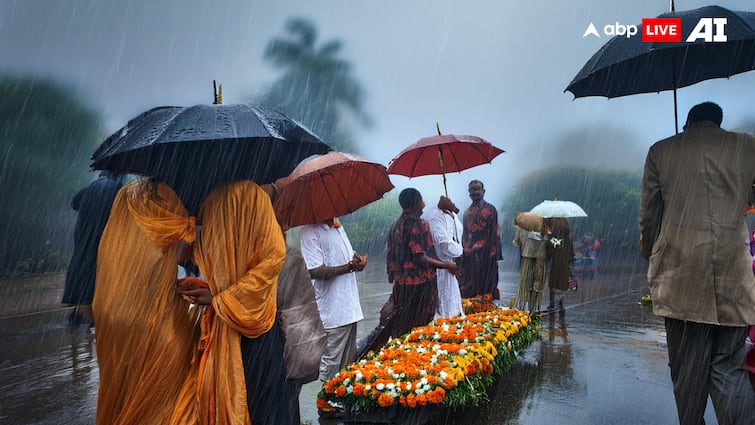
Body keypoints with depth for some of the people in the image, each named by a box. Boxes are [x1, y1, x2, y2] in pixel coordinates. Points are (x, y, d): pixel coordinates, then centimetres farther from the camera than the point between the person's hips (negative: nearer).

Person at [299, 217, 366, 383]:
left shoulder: (337, 226, 12)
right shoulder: (309, 232, -16)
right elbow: (314, 271, -23)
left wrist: (358, 258, -1)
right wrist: (349, 266, -19)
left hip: (349, 305, 9)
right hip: (333, 309, -9)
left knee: (349, 360, 19)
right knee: (331, 362, 2)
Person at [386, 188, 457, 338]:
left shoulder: (395, 226, 10)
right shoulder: (419, 224, -13)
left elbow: (390, 257, 13)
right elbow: (421, 258, -18)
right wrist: (446, 265, -10)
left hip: (400, 284, 8)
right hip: (420, 283, -8)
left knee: (400, 326, 12)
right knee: (419, 326, 0)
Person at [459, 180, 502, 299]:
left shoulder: (490, 210, -2)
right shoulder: (468, 212, 14)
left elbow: (495, 233, -6)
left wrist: (494, 255, -11)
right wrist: (466, 249, 5)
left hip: (485, 254, -5)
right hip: (470, 256, 5)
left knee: (486, 286, -1)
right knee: (468, 288, 5)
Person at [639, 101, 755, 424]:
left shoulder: (660, 151, 8)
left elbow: (648, 216, 9)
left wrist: (649, 253, 22)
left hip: (679, 274, 0)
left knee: (687, 370, 9)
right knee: (729, 368, 4)